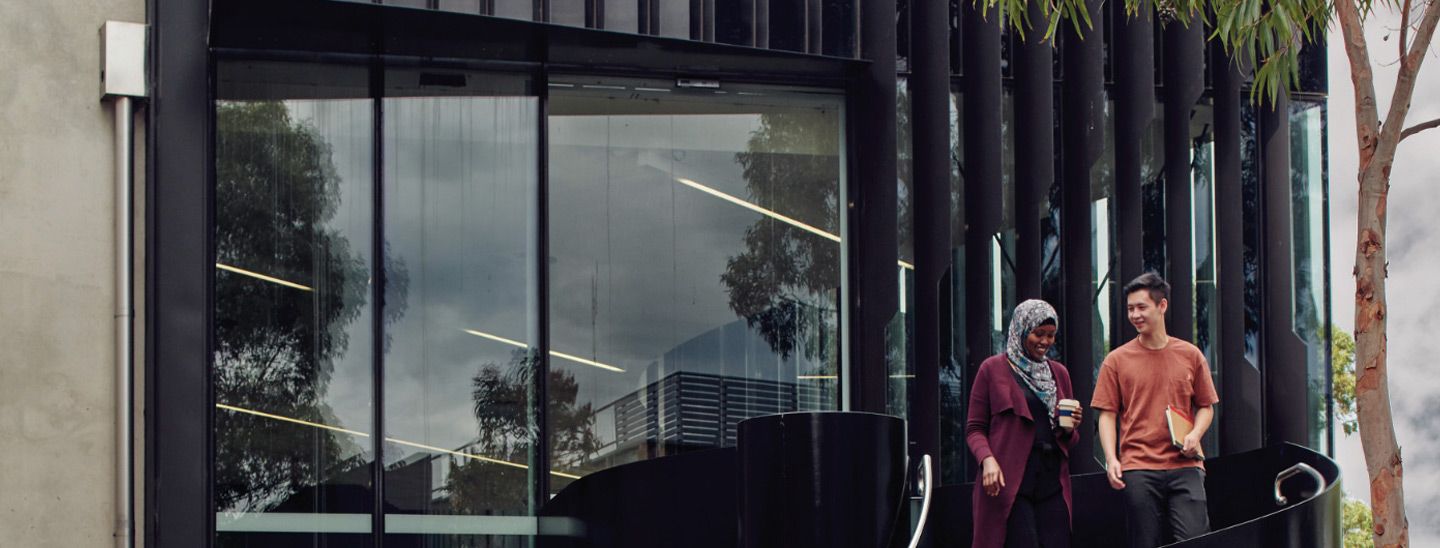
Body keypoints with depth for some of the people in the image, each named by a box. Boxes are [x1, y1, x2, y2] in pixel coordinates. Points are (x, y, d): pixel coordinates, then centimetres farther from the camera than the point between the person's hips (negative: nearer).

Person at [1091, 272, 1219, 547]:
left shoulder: (1190, 355, 9)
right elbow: (1107, 415, 5)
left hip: (1185, 466, 0)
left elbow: (1206, 406, 16)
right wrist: (1111, 459, -9)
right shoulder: (1117, 360, 6)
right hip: (1138, 468, 0)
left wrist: (1195, 434, -5)